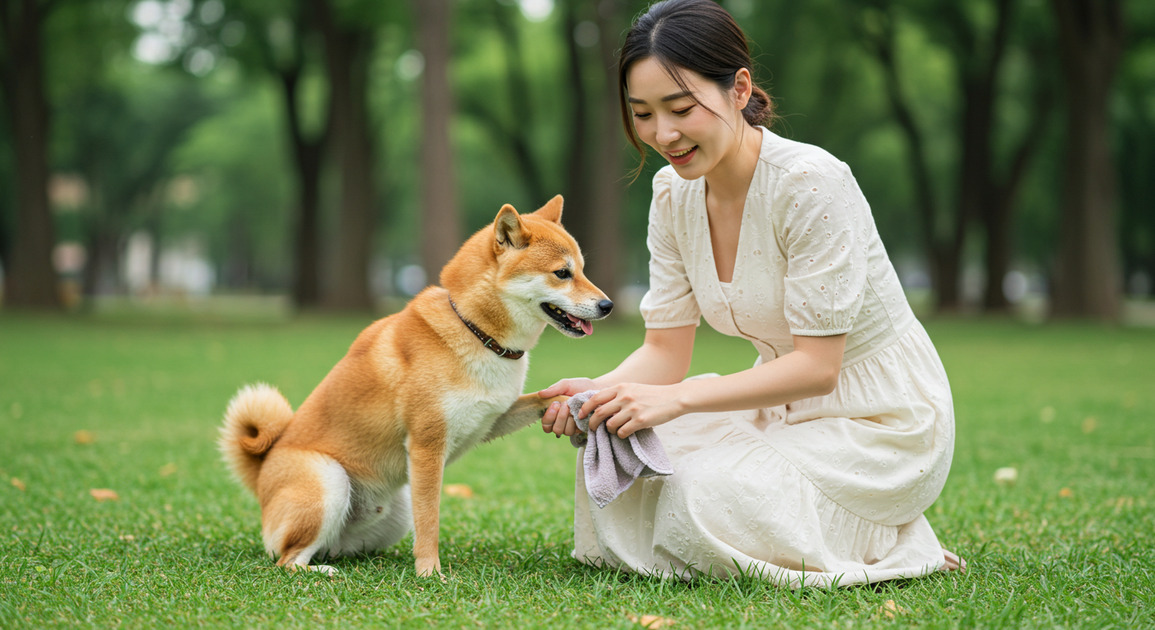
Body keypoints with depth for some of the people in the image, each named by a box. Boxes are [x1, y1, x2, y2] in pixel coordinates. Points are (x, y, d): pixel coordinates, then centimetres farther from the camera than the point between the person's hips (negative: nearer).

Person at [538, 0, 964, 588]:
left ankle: (897, 543, -1)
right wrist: (597, 390, -22)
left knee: (706, 499, -27)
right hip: (783, 407, 7)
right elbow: (666, 350, -1)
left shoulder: (811, 182, -25)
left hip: (880, 423, -7)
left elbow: (816, 367, -25)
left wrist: (676, 398, -34)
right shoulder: (673, 192, -3)